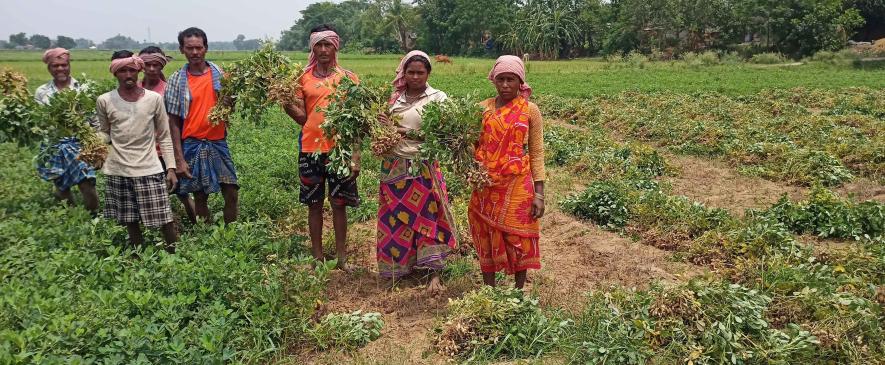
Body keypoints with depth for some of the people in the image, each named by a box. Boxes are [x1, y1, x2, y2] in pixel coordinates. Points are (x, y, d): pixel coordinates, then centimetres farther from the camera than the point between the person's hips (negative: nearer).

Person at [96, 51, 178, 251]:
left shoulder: (154, 98, -1)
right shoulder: (104, 101, 1)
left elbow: (164, 136, 4)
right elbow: (104, 133, 14)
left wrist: (171, 167, -1)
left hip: (149, 169, -1)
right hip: (118, 171, 2)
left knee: (164, 219, -3)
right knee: (130, 222, 10)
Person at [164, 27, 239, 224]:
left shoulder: (218, 73, 3)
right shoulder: (177, 80, -1)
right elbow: (174, 121, 0)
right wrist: (179, 159, -4)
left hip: (218, 142, 1)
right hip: (193, 145, -1)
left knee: (232, 193, -2)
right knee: (200, 197, 8)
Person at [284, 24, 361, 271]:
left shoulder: (348, 77, 2)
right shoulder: (303, 78, 6)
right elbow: (301, 117, 3)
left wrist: (356, 154, -7)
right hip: (310, 150, 2)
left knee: (339, 204, 6)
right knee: (314, 204, 9)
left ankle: (341, 256, 17)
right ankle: (317, 256, 21)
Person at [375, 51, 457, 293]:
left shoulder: (437, 98, -2)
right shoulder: (394, 97, 11)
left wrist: (403, 131, -20)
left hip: (422, 166, -4)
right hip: (393, 166, 4)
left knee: (427, 217, -4)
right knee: (395, 218, 7)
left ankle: (434, 275, -1)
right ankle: (399, 266, 22)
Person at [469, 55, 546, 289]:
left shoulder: (530, 110, -3)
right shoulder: (483, 108, 3)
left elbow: (537, 153, -1)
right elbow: (473, 144, 8)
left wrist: (539, 193, -6)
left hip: (517, 186, -2)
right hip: (486, 185, 2)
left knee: (518, 238, 6)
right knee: (486, 237, 10)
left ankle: (519, 291, 25)